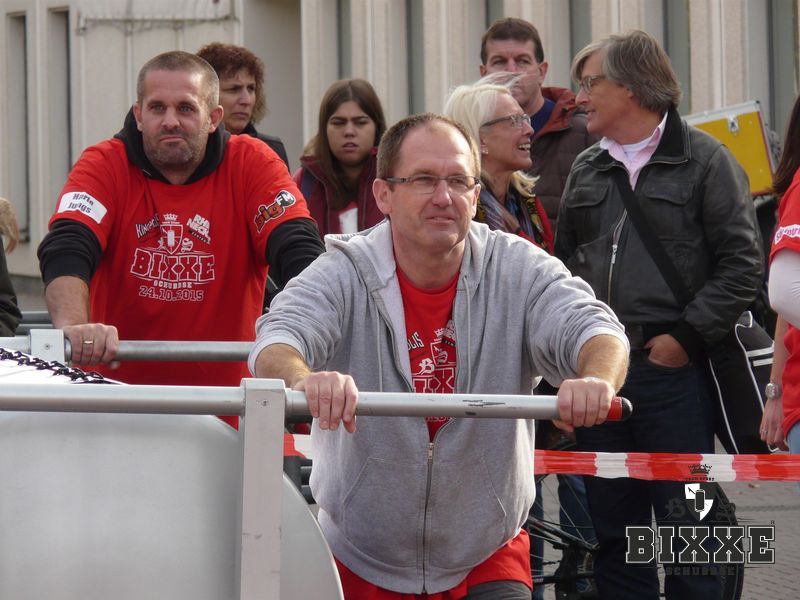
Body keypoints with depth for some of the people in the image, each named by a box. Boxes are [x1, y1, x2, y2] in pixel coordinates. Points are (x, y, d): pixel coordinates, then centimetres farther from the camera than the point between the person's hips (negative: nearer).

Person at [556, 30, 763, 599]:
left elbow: (742, 264, -7)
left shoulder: (705, 161, -2)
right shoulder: (587, 170, 15)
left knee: (685, 525, -2)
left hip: (673, 368, -5)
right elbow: (565, 264, 20)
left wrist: (687, 336, -13)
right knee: (614, 527, 9)